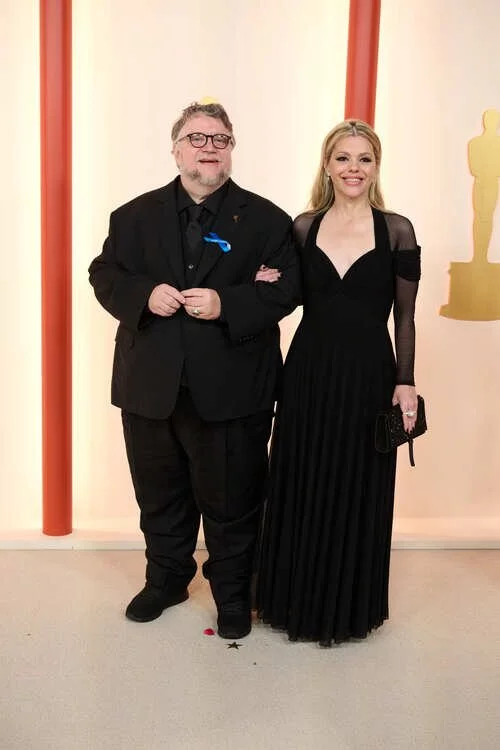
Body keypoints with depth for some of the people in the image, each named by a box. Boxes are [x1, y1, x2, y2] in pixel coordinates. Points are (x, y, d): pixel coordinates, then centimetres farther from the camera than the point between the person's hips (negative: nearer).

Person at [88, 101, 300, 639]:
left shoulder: (265, 220, 0)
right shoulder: (135, 216, 7)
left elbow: (286, 290, -5)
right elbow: (104, 273, 6)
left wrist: (226, 304, -20)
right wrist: (144, 294, -15)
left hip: (231, 392, -2)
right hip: (151, 388, 3)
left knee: (231, 499, 9)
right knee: (160, 494, 18)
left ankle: (232, 593, 30)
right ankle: (166, 580, 40)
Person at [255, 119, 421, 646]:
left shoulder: (397, 231, -2)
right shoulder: (303, 227, 4)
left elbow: (404, 317, -1)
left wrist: (405, 382, -5)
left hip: (368, 375, -2)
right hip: (308, 372, 2)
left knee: (357, 492, 8)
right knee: (300, 489, 9)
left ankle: (348, 606, 29)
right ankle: (297, 599, 29)